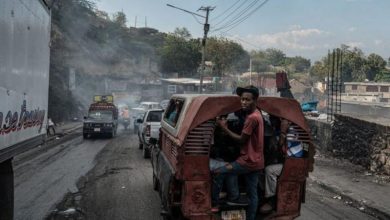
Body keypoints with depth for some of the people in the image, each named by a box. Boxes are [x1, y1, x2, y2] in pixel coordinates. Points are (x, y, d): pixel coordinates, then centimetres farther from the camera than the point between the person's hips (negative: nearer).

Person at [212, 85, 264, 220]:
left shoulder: (252, 118, -21)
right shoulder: (256, 114, 10)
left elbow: (241, 139, -16)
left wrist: (224, 128, -10)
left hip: (249, 160, -10)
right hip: (255, 160, 10)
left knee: (218, 173, -6)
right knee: (252, 194, 15)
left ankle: (213, 201, 7)